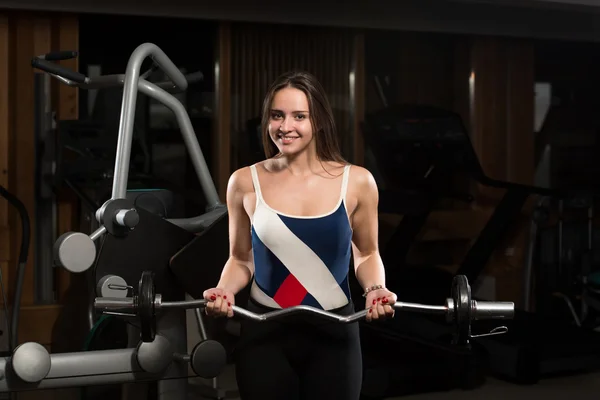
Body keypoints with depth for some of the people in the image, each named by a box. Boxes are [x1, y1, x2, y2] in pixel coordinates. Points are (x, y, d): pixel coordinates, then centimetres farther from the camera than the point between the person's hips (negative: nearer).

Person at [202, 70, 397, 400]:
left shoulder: (356, 182, -4)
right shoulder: (245, 183, -3)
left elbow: (367, 254, 9)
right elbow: (241, 260, 8)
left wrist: (376, 288, -11)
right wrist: (224, 290, -12)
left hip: (334, 334, 0)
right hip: (264, 333, 0)